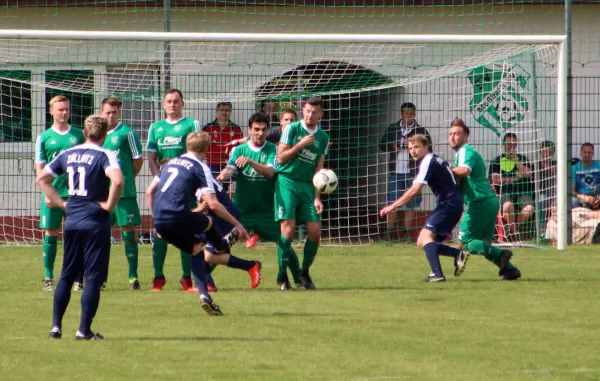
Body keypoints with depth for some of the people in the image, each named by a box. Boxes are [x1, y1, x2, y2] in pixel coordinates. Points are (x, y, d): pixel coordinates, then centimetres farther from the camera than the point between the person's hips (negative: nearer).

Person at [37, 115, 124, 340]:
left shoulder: (68, 154, 9)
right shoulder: (104, 156, -9)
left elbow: (41, 179, 16)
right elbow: (117, 181, -27)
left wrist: (60, 202, 14)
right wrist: (109, 205, -13)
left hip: (72, 220, 5)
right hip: (96, 222, -5)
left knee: (67, 275, 15)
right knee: (93, 277, -1)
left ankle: (56, 326, 13)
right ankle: (84, 330, -4)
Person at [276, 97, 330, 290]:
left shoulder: (323, 138, 11)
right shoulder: (292, 129, 0)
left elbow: (318, 170, 9)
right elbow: (281, 158, -3)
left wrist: (317, 197, 1)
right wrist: (300, 144, -13)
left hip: (307, 185, 4)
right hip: (287, 182, -4)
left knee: (315, 231, -5)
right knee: (288, 229, -14)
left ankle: (304, 273, 14)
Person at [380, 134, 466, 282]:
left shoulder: (428, 162, -12)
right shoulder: (436, 160, 18)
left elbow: (415, 190, -20)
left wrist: (393, 206, -17)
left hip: (448, 204, -10)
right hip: (452, 205, 10)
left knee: (426, 235, -23)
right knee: (422, 242, 10)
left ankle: (437, 274, -36)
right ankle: (458, 254, 1)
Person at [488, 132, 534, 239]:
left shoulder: (522, 158, 18)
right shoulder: (497, 160, 12)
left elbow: (528, 174, 3)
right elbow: (495, 179, 1)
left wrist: (517, 160, -3)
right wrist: (515, 178, -1)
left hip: (522, 192, 2)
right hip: (505, 193, -2)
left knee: (529, 208, -30)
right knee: (508, 205, -38)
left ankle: (511, 228, -4)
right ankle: (513, 230, -13)